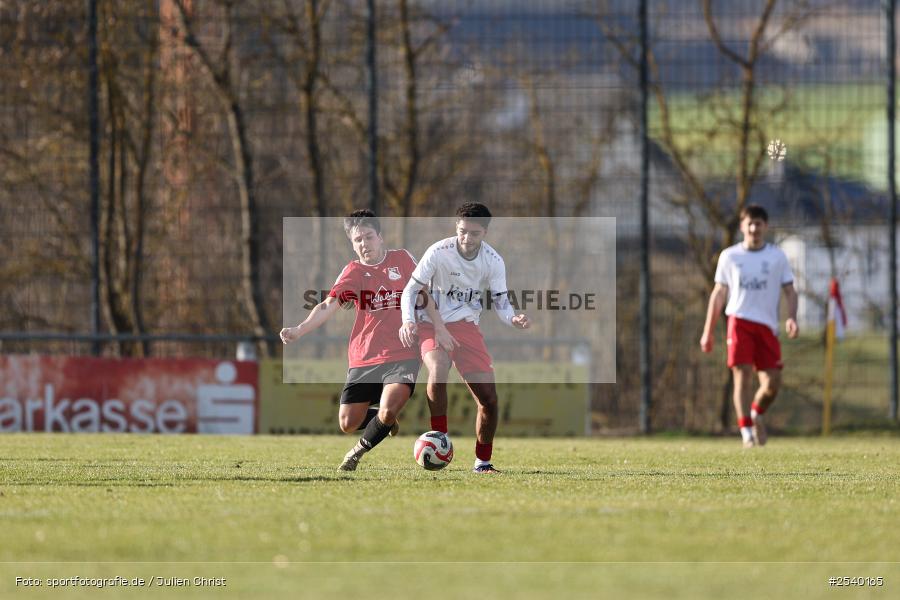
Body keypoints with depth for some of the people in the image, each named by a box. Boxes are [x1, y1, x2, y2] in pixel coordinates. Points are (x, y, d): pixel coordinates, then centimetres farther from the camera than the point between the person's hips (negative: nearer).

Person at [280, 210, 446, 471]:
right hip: (363, 358, 2)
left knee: (388, 412, -24)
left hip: (402, 356, -2)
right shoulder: (353, 271, 1)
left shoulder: (402, 259, 4)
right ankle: (386, 421, 34)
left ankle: (360, 450, 7)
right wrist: (299, 330, -29)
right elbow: (329, 306, -13)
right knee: (348, 424, 1)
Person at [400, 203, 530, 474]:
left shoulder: (493, 262, -7)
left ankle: (483, 462, 17)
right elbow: (411, 289, -9)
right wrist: (408, 321, -26)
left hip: (467, 327, 3)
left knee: (489, 398, -2)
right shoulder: (439, 252, -15)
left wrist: (513, 319, -25)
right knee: (438, 370, -35)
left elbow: (501, 303, -2)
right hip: (433, 326, -3)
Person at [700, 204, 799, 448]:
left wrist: (791, 318, -11)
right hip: (739, 320, -1)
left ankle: (757, 412, 28)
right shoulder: (730, 256, 10)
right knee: (743, 374, -14)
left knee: (773, 382, -4)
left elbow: (789, 291, 8)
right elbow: (718, 294, 13)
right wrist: (708, 331, 9)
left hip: (767, 325, 1)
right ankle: (747, 432, -11)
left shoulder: (777, 256, 10)